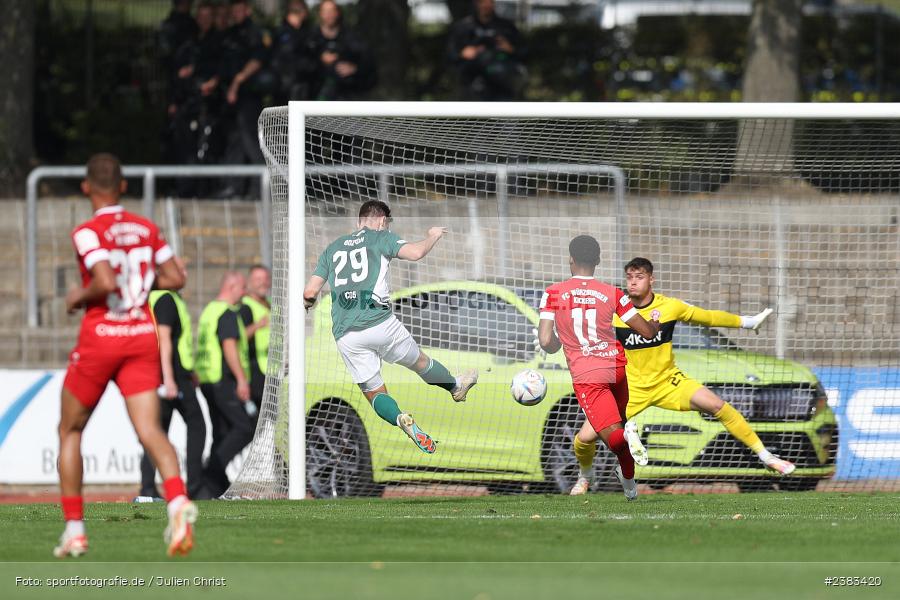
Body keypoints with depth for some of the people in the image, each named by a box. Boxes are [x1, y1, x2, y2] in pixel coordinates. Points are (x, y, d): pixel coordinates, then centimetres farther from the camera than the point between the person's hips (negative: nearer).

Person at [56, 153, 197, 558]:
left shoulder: (88, 233, -9)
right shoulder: (146, 229, 9)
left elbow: (105, 283, -22)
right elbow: (175, 278, 8)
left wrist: (79, 296, -4)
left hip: (100, 338, -4)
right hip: (142, 337, 4)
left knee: (70, 431, 14)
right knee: (149, 430, -8)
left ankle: (74, 530, 12)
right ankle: (178, 502, -36)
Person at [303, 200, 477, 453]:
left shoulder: (332, 248, 17)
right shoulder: (381, 237, 6)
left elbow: (310, 293, 11)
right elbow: (415, 252, -11)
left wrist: (307, 302, 35)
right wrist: (433, 236, 10)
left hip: (345, 335, 2)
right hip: (380, 323, -2)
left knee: (374, 393, 8)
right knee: (420, 361, 25)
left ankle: (400, 419, -20)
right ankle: (456, 387, 47)